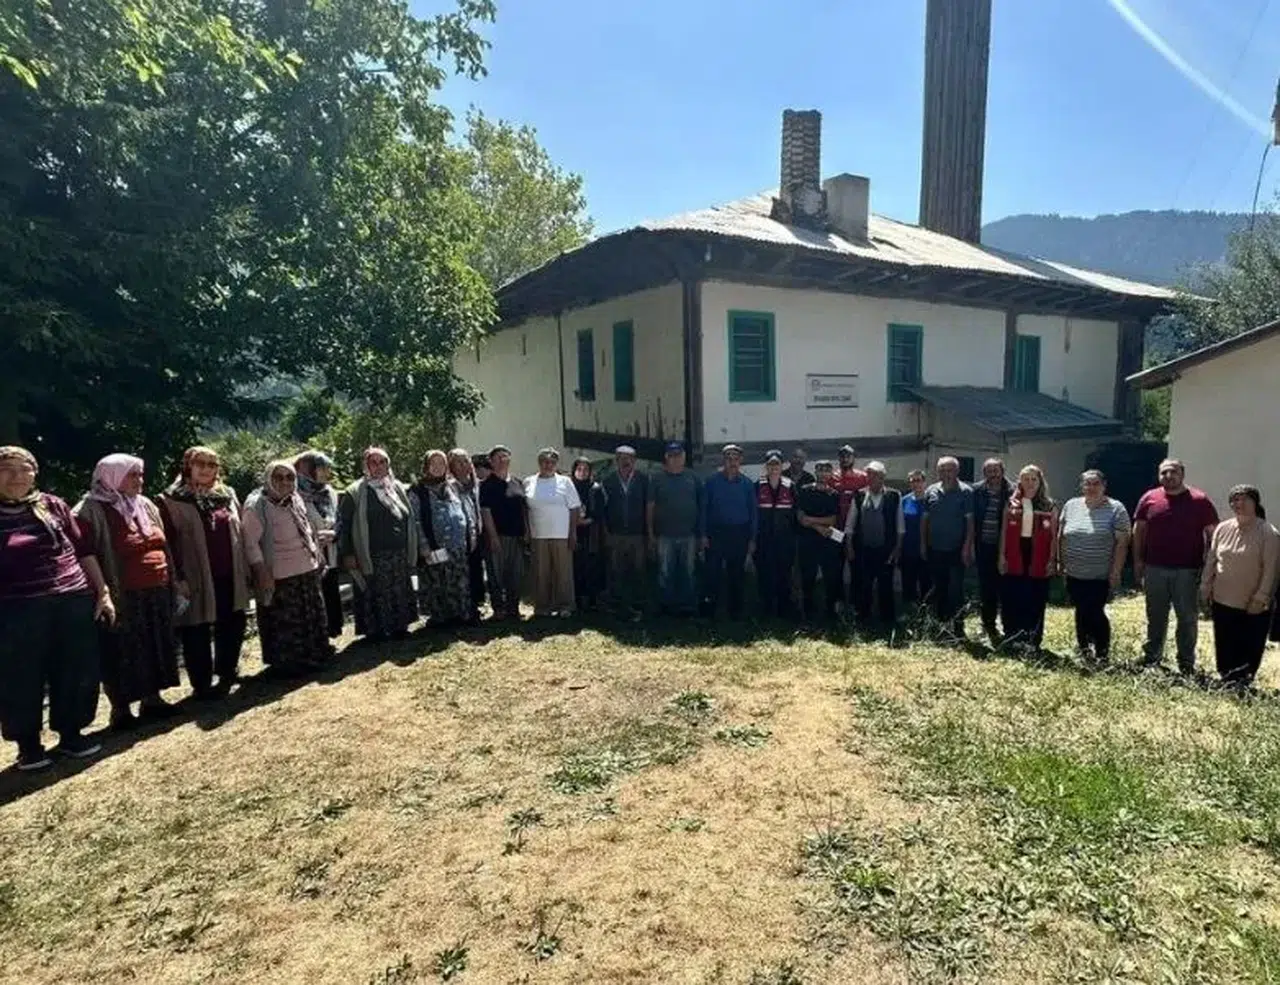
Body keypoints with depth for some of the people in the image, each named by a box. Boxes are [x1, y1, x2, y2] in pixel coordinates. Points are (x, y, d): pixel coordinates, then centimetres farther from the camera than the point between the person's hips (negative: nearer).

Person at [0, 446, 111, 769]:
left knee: (77, 673, 9)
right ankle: (28, 745, 24)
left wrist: (103, 592, 5)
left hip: (74, 602, 2)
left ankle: (70, 734, 26)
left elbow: (83, 550, 8)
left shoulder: (53, 505, 5)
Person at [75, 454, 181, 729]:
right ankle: (120, 709, 17)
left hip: (157, 594, 7)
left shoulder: (146, 506, 12)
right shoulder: (91, 512, -11)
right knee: (123, 654, 4)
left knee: (154, 649, 15)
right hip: (123, 597, -7)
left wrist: (173, 583, 15)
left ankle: (152, 699, 28)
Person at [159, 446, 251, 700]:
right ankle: (202, 684, 18)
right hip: (197, 579, -5)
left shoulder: (227, 495, 11)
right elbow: (167, 542, -8)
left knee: (233, 626, 14)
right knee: (197, 632, 5)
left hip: (229, 576, 5)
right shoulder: (171, 500, -5)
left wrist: (244, 569, 12)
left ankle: (227, 671, 35)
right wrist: (177, 578, -13)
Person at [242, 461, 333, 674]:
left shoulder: (296, 500, 10)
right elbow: (251, 543, -15)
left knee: (312, 617, 15)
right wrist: (262, 573, -18)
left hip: (308, 570, 7)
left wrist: (317, 556, 17)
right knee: (284, 623, 1)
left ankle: (312, 656, 29)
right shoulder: (257, 505, -12)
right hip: (280, 576, -7)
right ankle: (286, 663, 14)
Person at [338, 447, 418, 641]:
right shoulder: (354, 493, -4)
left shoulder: (398, 487, 12)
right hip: (372, 558, -5)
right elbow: (343, 524, -5)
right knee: (375, 596, 0)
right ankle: (374, 630, 12)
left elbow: (409, 520, 17)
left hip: (399, 555, 5)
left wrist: (412, 550, 14)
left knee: (400, 594, 11)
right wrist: (347, 553, -10)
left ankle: (400, 627, 23)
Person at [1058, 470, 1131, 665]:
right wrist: (1060, 561, 10)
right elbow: (1061, 537, 13)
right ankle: (1084, 649, 27)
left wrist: (1115, 572, -12)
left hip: (1100, 576, -4)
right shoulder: (1070, 506, 6)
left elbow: (1122, 542, -9)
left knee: (1095, 613, -3)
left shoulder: (1116, 509, -7)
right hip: (1074, 574, 4)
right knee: (1081, 612, 13)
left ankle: (1103, 653, 13)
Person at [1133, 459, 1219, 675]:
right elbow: (1138, 530, 8)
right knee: (1156, 617, 13)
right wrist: (1137, 560, 3)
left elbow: (1212, 534, 0)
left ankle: (1186, 664, 18)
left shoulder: (1199, 501, -3)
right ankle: (1151, 657, 25)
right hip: (1154, 568, 2)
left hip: (1188, 570, -2)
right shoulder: (1149, 498, 2)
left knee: (1188, 618, 7)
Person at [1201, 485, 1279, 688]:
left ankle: (1242, 683, 19)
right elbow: (1211, 560, 9)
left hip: (1253, 605, -4)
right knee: (1224, 646, 11)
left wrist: (1260, 597, -14)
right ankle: (1227, 680, 24)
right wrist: (1205, 587, 7)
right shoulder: (1222, 528, 2)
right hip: (1222, 600, 4)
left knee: (1250, 647, 6)